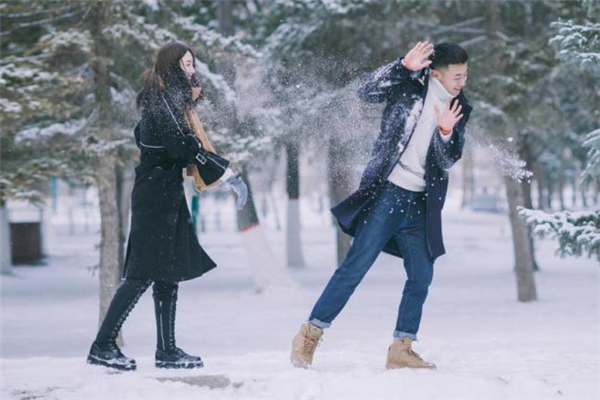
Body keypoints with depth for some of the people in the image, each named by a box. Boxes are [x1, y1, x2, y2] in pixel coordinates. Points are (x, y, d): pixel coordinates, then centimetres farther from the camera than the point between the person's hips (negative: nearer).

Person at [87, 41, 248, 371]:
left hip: (167, 197, 10)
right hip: (155, 198, -10)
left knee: (169, 274, 9)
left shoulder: (171, 100, 16)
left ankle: (166, 350, 13)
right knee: (143, 273, -10)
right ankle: (102, 346, -8)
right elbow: (184, 147, -24)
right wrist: (228, 175, -23)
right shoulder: (163, 102, -15)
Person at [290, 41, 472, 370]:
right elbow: (366, 90, -16)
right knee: (356, 266, -10)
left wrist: (447, 131, -19)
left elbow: (449, 160, 2)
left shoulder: (459, 108, 10)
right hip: (388, 191, -5)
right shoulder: (409, 86, -2)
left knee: (421, 277, 4)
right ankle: (310, 335, -5)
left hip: (420, 203, 5)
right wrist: (405, 66, -26)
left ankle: (401, 350, 14)